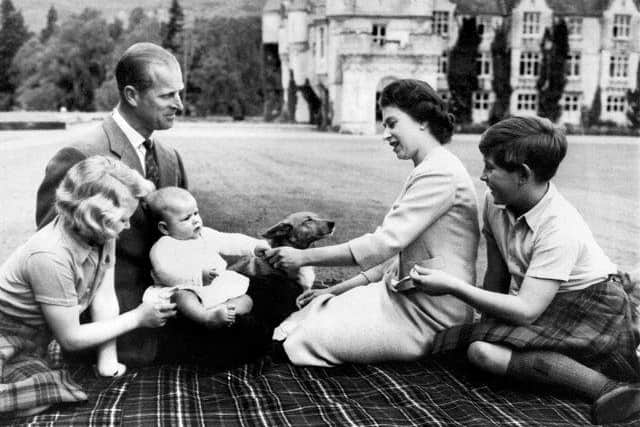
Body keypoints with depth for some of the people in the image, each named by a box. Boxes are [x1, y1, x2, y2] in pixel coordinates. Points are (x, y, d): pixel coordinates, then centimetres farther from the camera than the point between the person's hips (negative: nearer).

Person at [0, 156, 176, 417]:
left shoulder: (101, 233, -12)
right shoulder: (50, 257, -32)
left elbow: (104, 298, -6)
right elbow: (70, 338, -22)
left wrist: (108, 364, -8)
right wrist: (137, 318, -16)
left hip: (34, 342, 8)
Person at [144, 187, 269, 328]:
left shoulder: (205, 234, 18)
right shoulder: (163, 247, -5)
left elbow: (230, 241, 23)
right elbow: (166, 273, -20)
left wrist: (255, 245, 10)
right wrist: (199, 276, -30)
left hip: (220, 289, 7)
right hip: (189, 291, -7)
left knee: (246, 300, -9)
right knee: (181, 296, -39)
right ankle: (208, 317, -64)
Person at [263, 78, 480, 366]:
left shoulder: (439, 174, -18)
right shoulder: (428, 172, 17)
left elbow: (384, 243, -23)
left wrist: (305, 257, -18)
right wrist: (338, 289, 10)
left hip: (427, 318, -10)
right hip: (406, 297, 10)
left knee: (299, 341, -12)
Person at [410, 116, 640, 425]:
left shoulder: (560, 228, -27)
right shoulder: (494, 202, -4)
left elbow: (525, 311, -30)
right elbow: (496, 274, 6)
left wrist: (453, 286, -29)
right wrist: (486, 317, 1)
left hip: (592, 307, -8)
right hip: (540, 306, 8)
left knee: (484, 349, -27)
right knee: (481, 350, -19)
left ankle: (611, 389, -30)